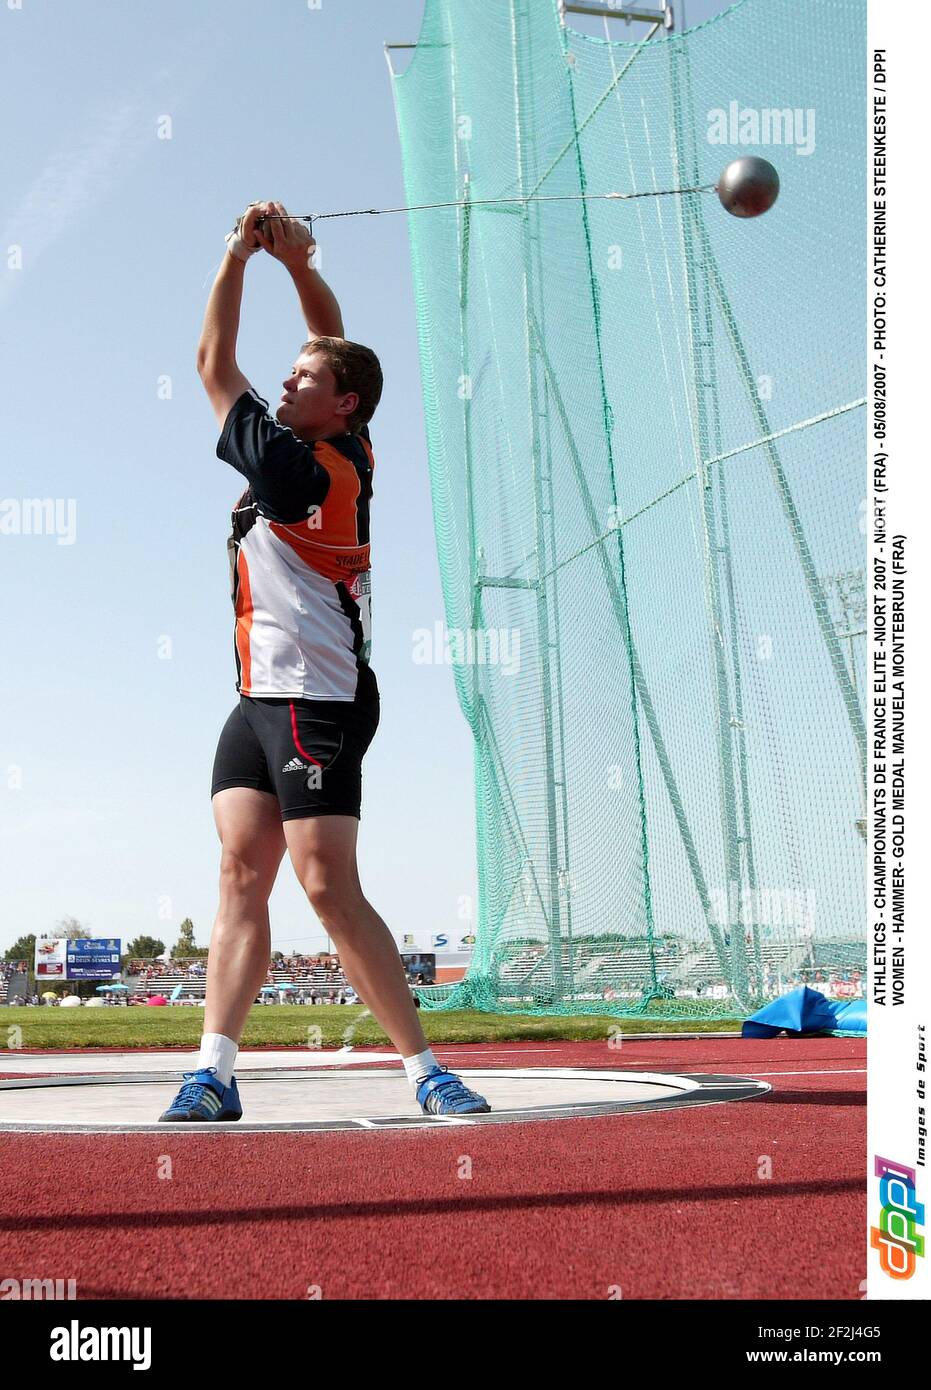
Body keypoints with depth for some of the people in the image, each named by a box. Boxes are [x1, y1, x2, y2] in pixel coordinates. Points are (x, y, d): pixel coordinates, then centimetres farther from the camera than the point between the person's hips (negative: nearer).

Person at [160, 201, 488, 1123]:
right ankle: (214, 1071, -3)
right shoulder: (351, 456, 10)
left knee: (330, 889, -12)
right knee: (240, 876, 0)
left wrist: (238, 256, 2)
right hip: (261, 702, 10)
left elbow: (213, 367, -4)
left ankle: (421, 1067, -4)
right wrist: (297, 261, 10)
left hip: (313, 705, -10)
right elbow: (332, 336, 21)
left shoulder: (295, 468, -13)